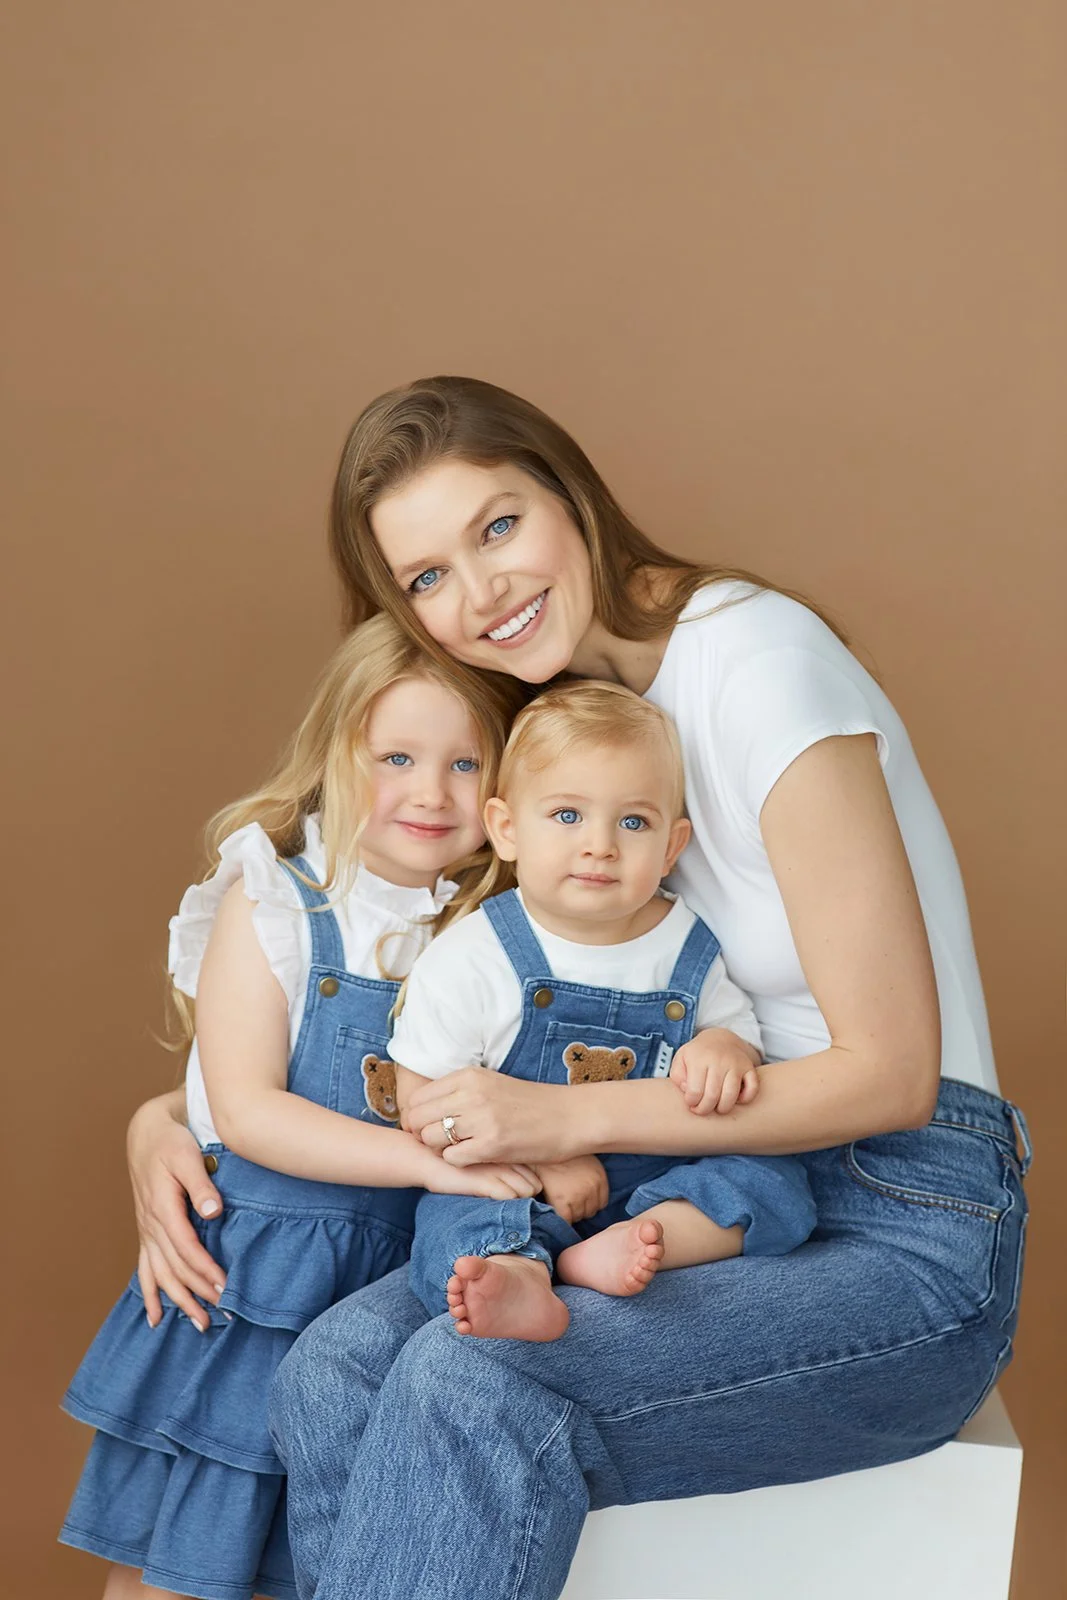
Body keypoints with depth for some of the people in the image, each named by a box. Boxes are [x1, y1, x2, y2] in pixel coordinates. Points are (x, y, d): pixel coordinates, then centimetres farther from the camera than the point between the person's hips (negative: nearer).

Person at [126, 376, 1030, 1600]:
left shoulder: (757, 663, -16)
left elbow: (891, 1074, -15)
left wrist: (572, 1115, -19)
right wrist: (170, 1113, 1)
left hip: (899, 1238, -6)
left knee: (473, 1386, -30)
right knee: (335, 1369, -20)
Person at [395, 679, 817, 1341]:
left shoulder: (688, 948, 2)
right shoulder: (468, 958, -7)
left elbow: (741, 1034, 14)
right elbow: (422, 1099, -6)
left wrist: (724, 1050, -13)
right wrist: (543, 1156, -17)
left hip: (662, 1184, 3)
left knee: (775, 1183, -19)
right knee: (452, 1220, -29)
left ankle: (607, 1254, -35)